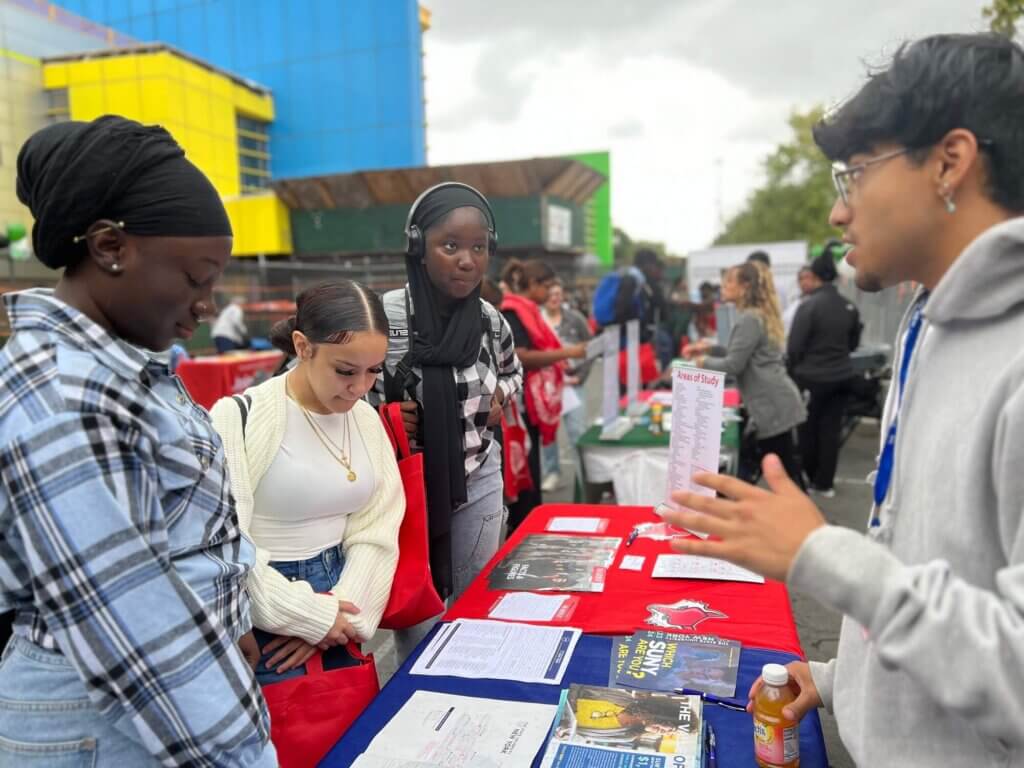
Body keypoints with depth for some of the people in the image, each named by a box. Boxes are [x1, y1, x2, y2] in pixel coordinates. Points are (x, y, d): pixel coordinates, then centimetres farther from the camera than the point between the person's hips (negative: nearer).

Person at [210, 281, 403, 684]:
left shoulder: (366, 419, 2)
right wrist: (308, 614, -16)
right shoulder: (239, 419, -16)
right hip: (264, 627, -5)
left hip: (337, 602, 6)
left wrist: (343, 614, -11)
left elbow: (376, 532, 0)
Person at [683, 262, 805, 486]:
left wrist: (704, 362, -1)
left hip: (772, 403, -10)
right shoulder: (758, 315, 17)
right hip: (774, 401, 10)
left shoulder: (749, 319, -16)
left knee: (783, 469, -3)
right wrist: (710, 348, 13)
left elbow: (734, 365, -17)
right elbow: (744, 354, 22)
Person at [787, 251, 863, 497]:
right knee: (831, 430, 10)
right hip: (841, 376, 5)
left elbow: (794, 345, -13)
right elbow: (853, 343, 14)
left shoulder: (809, 305, -16)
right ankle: (824, 482, 17)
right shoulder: (849, 307, 2)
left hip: (812, 377, -5)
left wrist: (794, 370, 5)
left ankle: (806, 479, 23)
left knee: (808, 429, 11)